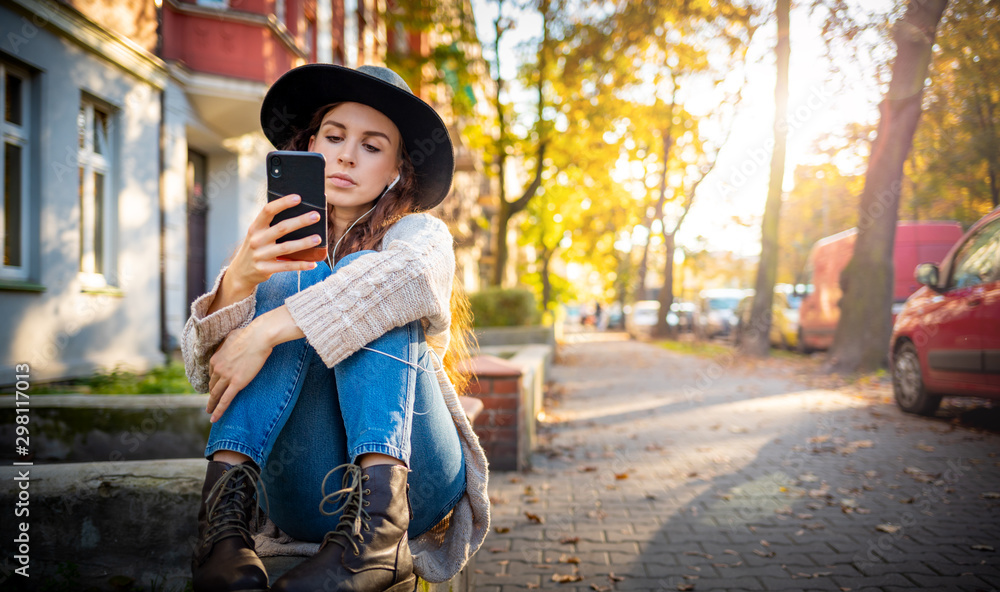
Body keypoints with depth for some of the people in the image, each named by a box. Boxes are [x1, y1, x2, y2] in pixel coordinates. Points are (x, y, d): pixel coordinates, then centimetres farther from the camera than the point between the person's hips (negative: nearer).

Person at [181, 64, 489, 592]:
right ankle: (227, 507, -31)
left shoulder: (420, 232, 5)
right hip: (306, 493, 2)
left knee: (358, 274, -20)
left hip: (410, 477, -2)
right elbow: (203, 369, -4)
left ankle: (378, 524, -38)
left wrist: (267, 331, -31)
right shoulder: (285, 245, 13)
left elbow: (414, 271, -24)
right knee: (290, 283, -16)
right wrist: (238, 280, -25)